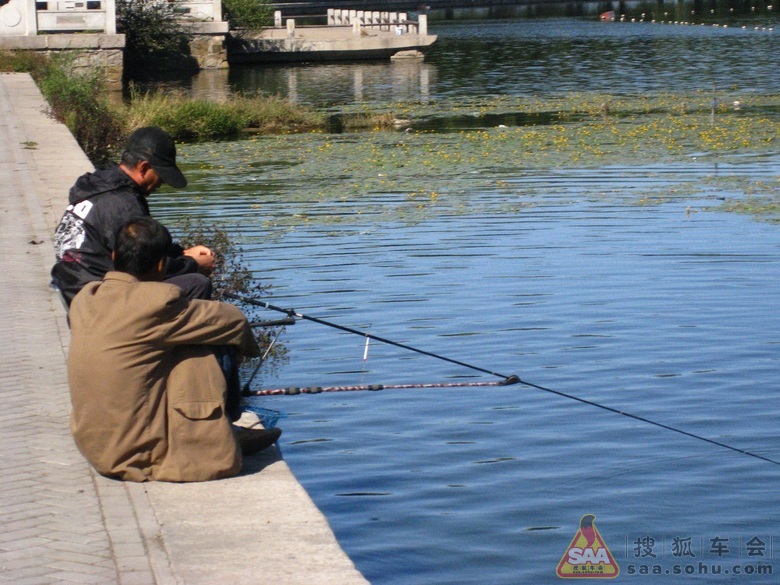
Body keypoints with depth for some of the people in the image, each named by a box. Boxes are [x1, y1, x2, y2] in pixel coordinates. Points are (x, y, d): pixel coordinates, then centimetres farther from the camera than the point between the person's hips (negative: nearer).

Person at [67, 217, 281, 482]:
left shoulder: (84, 299, 2)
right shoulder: (156, 303, -18)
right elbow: (231, 320, -5)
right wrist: (249, 345, 15)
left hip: (91, 448, 7)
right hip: (140, 457, -7)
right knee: (197, 353, -1)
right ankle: (218, 446, 12)